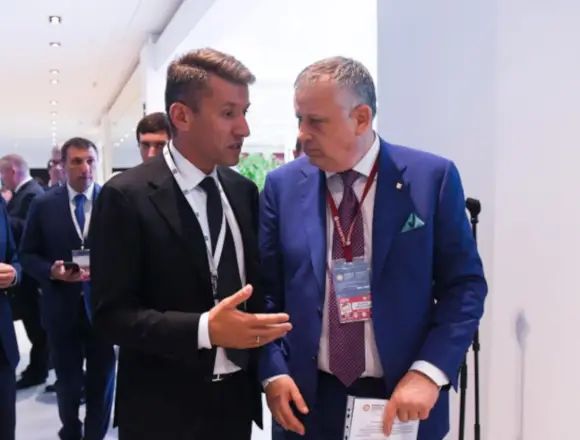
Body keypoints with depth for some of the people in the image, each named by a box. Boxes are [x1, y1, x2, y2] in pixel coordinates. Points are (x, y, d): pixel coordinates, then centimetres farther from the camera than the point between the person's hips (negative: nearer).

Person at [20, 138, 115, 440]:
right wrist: (51, 271, -17)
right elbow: (27, 255, 2)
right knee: (67, 380, 17)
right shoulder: (43, 204, -1)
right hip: (62, 307, 1)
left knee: (101, 379, 12)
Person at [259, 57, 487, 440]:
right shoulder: (283, 186, -1)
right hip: (309, 399, 2)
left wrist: (429, 372, -15)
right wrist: (274, 371, -7)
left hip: (403, 398, -1)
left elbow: (465, 286, -5)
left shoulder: (433, 178, -7)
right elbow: (265, 290, 4)